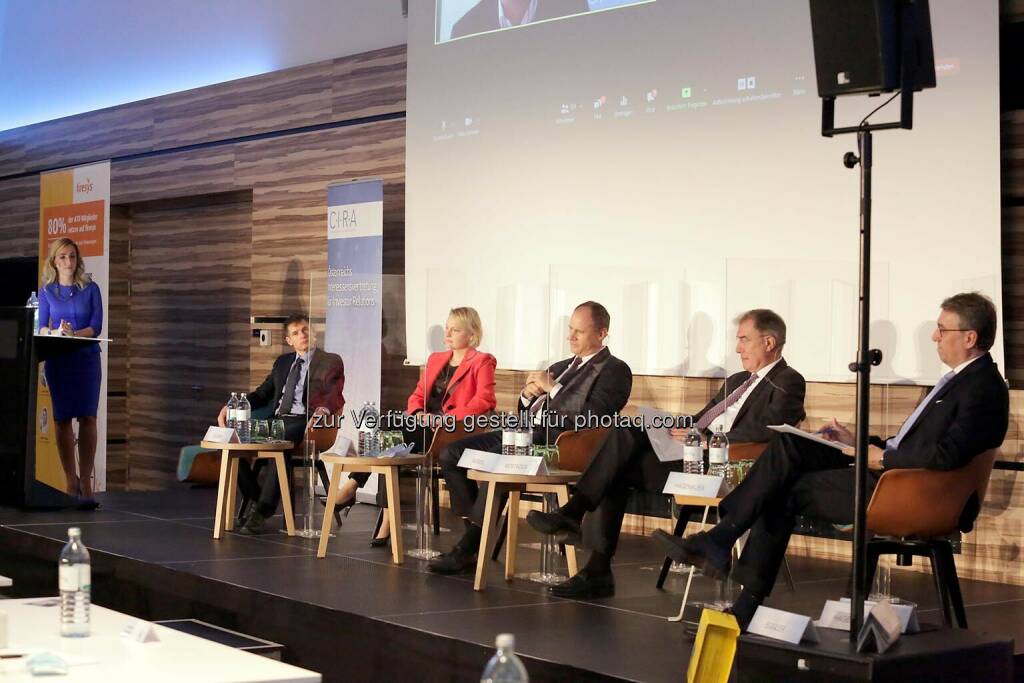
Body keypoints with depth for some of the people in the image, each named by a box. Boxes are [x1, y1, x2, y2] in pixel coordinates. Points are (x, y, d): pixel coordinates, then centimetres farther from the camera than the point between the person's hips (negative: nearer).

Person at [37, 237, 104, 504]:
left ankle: (85, 482, -11)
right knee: (62, 419, -2)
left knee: (87, 417, -10)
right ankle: (71, 481, 4)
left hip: (86, 357, -1)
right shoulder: (47, 291, 8)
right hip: (57, 360, 1)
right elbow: (42, 328, 3)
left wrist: (74, 334, -19)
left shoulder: (90, 289, 5)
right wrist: (56, 333, -19)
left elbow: (96, 325, -2)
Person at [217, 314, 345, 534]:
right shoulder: (282, 362, 27)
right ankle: (255, 499, -8)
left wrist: (321, 410, -30)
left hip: (303, 422, -6)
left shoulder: (330, 362, 9)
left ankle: (262, 512, -33)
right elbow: (262, 394, 27)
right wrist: (232, 406, 9)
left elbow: (336, 396, -6)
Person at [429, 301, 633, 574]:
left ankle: (468, 549, -24)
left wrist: (553, 388, -10)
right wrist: (528, 394, 5)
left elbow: (593, 417, -15)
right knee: (451, 453, -5)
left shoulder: (615, 371, 2)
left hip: (556, 441, -9)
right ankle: (475, 534, -5)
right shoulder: (561, 367, 27)